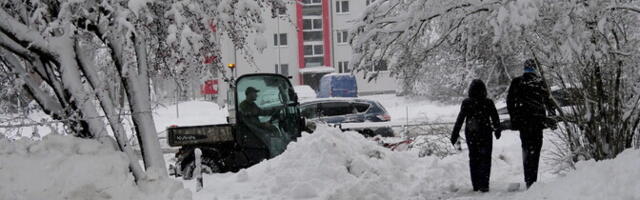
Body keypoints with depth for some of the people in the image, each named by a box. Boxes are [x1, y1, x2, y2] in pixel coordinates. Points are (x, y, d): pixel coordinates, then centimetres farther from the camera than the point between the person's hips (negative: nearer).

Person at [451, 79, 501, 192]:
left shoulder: (466, 103, -8)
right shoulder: (488, 103, -8)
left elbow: (460, 120, -7)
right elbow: (495, 119, 2)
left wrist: (454, 135, -1)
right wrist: (497, 131, 19)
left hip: (470, 135, 1)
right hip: (485, 134, -1)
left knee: (473, 158, 14)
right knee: (485, 159, 5)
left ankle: (475, 185, 16)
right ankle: (483, 185, -3)